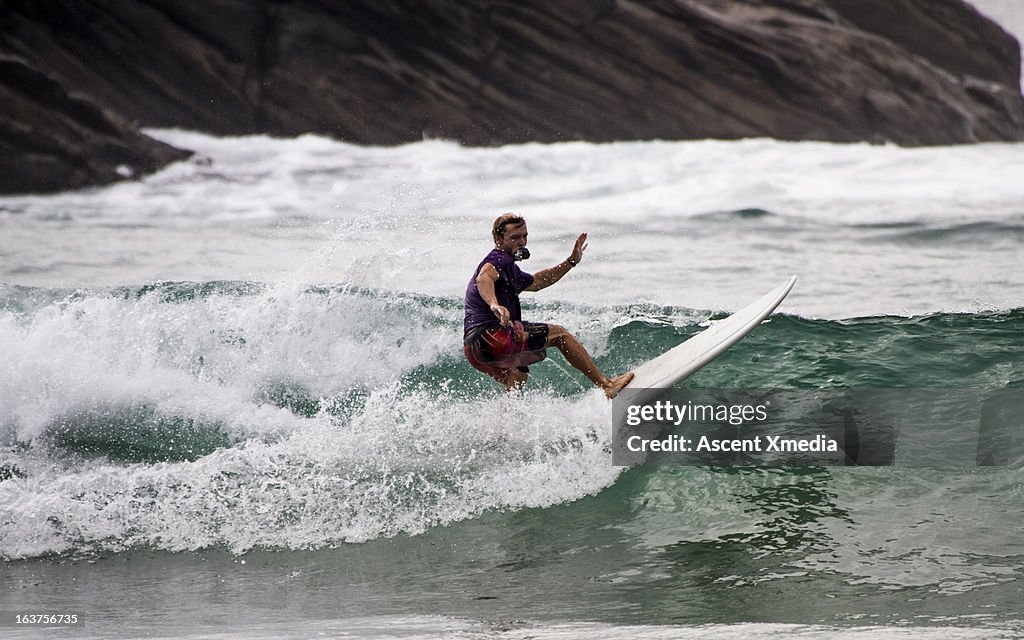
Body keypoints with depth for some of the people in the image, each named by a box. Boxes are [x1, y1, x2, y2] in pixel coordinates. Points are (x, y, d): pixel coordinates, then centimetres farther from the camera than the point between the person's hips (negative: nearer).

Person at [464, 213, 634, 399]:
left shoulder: (509, 269, 26)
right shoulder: (499, 260, -7)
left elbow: (536, 282, 41)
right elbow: (483, 279, -29)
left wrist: (571, 262, 37)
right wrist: (494, 305, -49)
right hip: (489, 334, -11)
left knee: (519, 376, 33)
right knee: (559, 334, -3)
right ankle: (606, 384, -4)